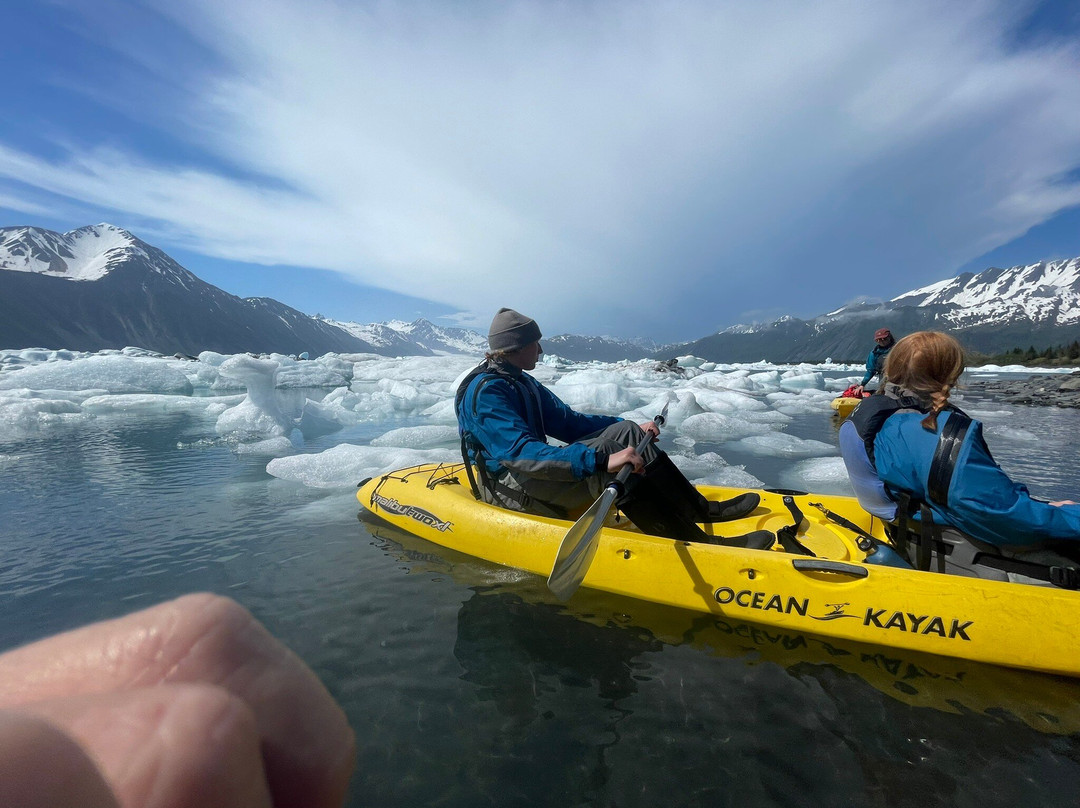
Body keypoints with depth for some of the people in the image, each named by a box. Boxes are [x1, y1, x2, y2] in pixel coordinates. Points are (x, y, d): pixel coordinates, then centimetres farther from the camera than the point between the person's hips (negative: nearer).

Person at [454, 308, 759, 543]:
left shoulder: (522, 382, 14)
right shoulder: (485, 391, -18)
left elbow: (568, 422, 12)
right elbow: (520, 454, -32)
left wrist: (632, 428, 2)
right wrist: (601, 460, -41)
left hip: (532, 473, 9)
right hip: (511, 491, -9)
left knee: (624, 432, -8)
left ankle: (701, 509, -9)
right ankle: (699, 547, -27)